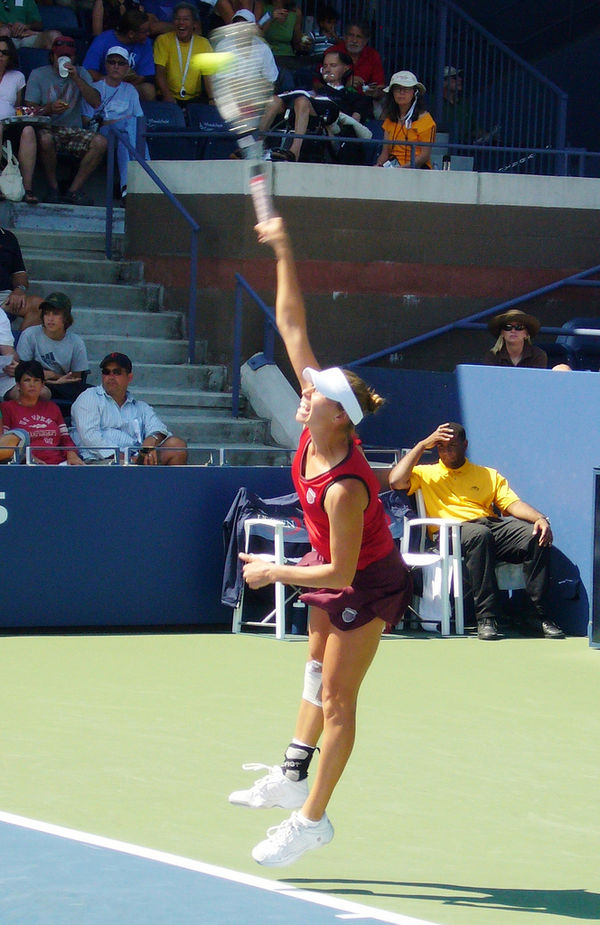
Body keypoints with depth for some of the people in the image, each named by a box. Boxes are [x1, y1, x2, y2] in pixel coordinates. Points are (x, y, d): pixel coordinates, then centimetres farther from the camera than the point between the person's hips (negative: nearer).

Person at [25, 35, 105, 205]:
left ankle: (74, 190, -18)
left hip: (73, 130, 3)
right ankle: (53, 188, -18)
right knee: (45, 138, -38)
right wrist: (49, 108, -24)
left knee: (100, 142, -26)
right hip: (48, 128, -3)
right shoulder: (38, 75, 5)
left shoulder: (81, 73, 12)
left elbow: (96, 102, -3)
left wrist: (76, 79, -13)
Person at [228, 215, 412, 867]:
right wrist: (283, 255, -21)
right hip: (333, 567, 9)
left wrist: (273, 572, -19)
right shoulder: (320, 420, -18)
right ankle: (292, 779, 36)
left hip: (365, 584, -9)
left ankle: (311, 820, 9)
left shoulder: (343, 489, -38)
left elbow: (341, 573, -31)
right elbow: (293, 328, -15)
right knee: (317, 673, 21)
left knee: (336, 698, 0)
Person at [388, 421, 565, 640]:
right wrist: (423, 445, 8)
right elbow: (396, 481, 3)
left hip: (492, 526, 3)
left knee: (536, 536, -26)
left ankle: (539, 616, -24)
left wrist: (540, 518, -7)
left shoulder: (489, 475, 27)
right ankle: (486, 618, -39)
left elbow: (513, 504, 14)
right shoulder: (426, 474, 22)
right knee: (479, 534, -40)